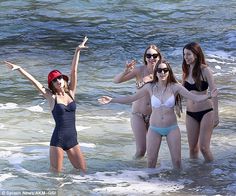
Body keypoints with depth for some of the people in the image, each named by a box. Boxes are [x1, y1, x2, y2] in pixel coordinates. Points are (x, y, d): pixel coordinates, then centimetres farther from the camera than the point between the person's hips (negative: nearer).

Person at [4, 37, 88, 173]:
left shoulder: (71, 93, 5)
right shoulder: (52, 97, -2)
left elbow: (74, 71, 0)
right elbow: (34, 81, -7)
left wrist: (77, 51, -4)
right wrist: (19, 69, -12)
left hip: (73, 140, 4)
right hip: (58, 140, -4)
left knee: (83, 171, 6)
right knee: (56, 173, -1)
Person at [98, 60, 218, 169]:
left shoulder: (175, 87, -7)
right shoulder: (150, 87, -4)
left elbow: (195, 98, -11)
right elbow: (130, 98, 0)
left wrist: (210, 96, -27)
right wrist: (111, 100, -6)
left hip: (172, 128, -1)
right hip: (154, 129, 1)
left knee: (177, 161, 0)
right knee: (150, 162, 2)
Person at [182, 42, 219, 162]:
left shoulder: (204, 70, -9)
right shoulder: (186, 71, 7)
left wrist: (216, 115, -14)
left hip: (205, 112, -5)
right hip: (190, 114, 5)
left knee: (204, 147, -9)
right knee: (192, 148, 8)